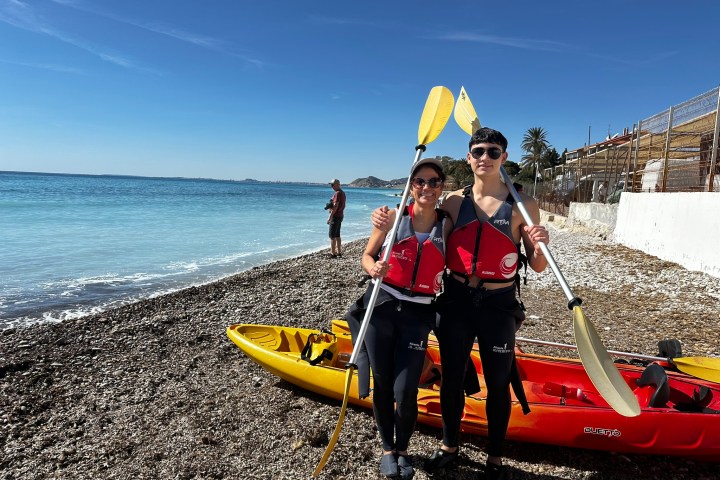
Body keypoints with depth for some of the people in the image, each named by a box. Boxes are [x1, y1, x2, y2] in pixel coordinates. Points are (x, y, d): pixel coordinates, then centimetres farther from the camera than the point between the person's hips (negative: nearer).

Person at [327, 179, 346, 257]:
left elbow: (335, 206, -21)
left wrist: (330, 217, -19)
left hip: (335, 216, -10)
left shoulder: (337, 193, -16)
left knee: (332, 235, -7)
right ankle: (339, 252, 19)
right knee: (337, 235, 15)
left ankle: (333, 253, -6)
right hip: (340, 216, 10)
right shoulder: (343, 193, 14)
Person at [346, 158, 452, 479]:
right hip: (381, 307, 0)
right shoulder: (394, 217, 0)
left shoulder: (446, 226, 2)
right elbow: (367, 254, 5)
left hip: (417, 315, 0)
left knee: (405, 391, -3)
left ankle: (403, 450, 28)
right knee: (382, 383, 9)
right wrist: (373, 268, -15)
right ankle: (387, 448, 34)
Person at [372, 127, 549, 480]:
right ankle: (450, 445, 39)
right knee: (451, 379, 15)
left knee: (498, 384, 13)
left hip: (498, 306, -2)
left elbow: (537, 267, -2)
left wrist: (539, 246, -25)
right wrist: (387, 222, -11)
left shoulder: (522, 205, -4)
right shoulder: (454, 202, 2)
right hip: (455, 302, 2)